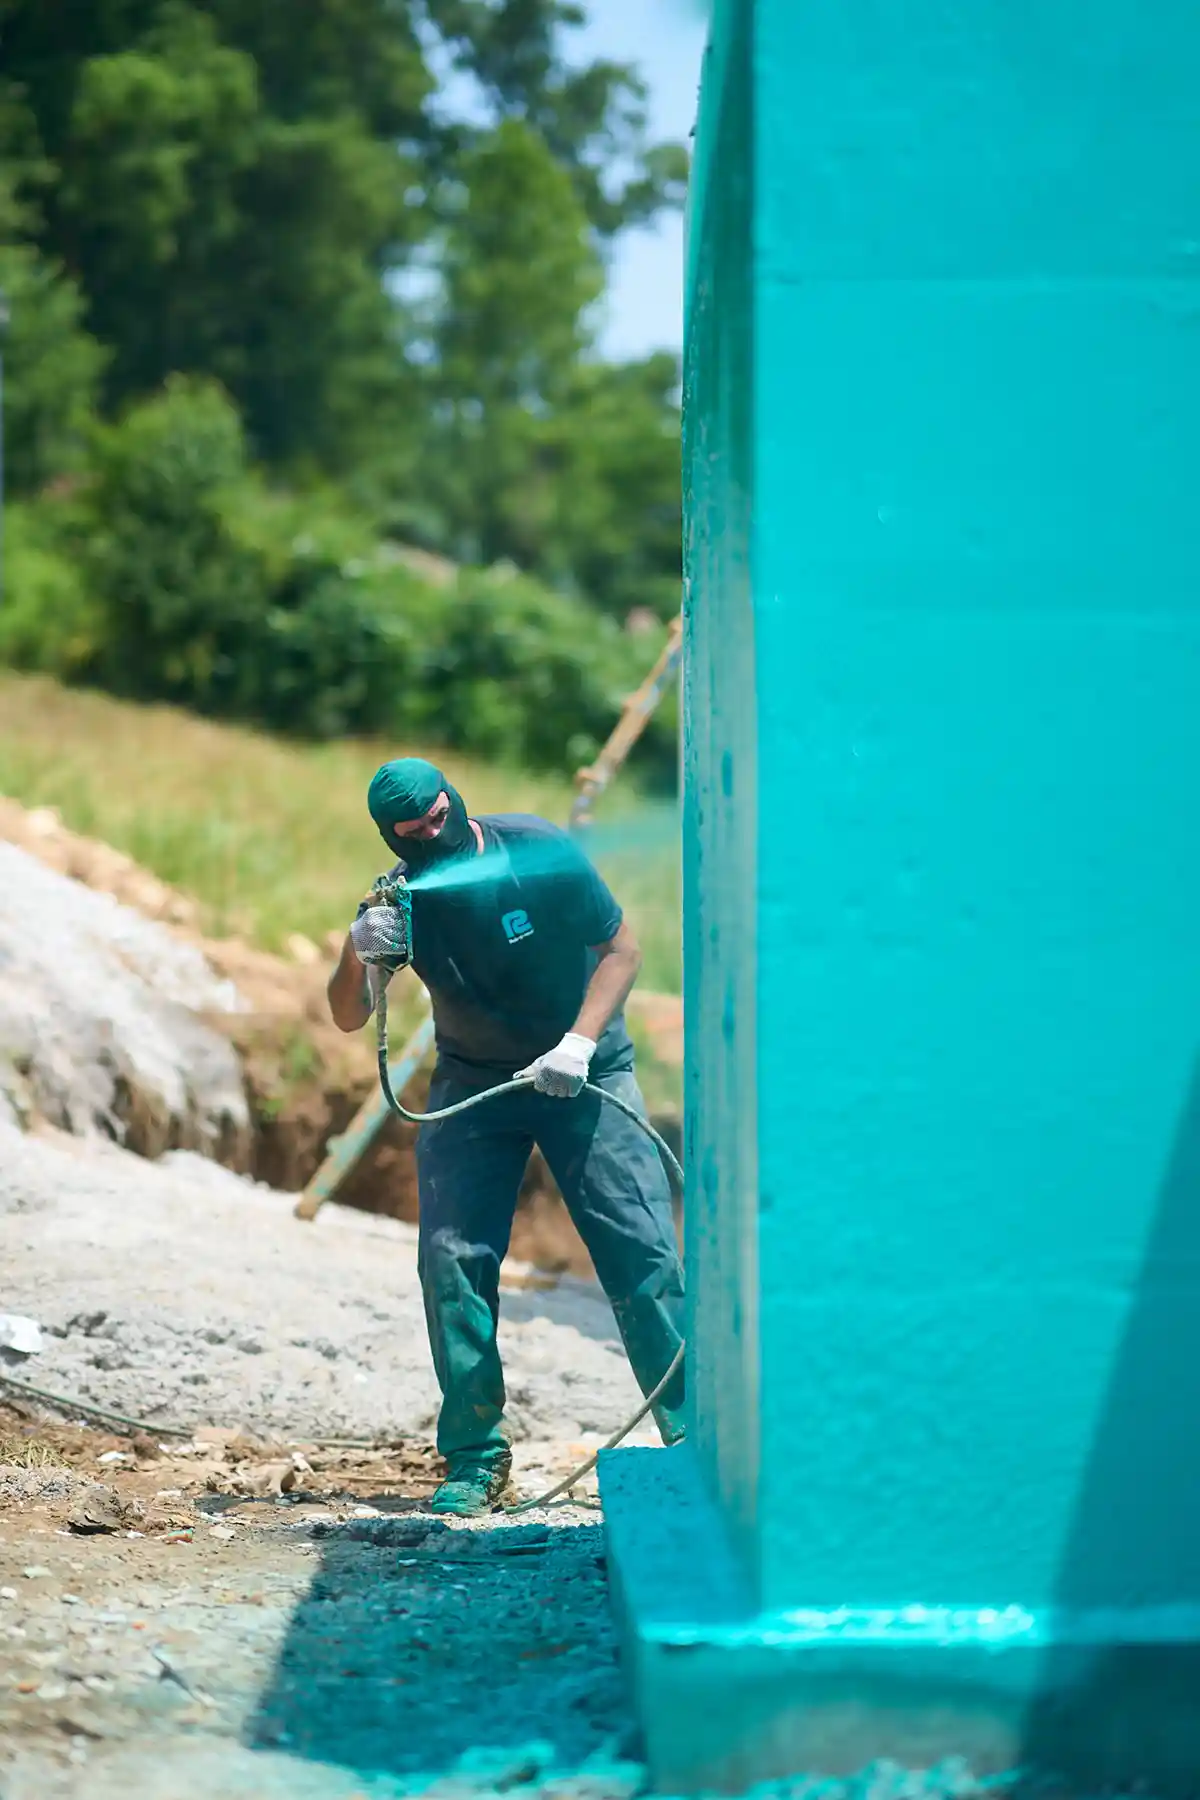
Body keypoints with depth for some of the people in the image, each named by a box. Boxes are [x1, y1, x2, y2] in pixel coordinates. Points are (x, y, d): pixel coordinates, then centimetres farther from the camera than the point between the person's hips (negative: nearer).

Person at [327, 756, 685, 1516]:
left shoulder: (541, 855, -19)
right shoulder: (405, 898, -12)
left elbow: (622, 948, -10)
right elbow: (349, 1019, -12)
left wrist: (579, 1042, -24)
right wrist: (360, 955, -34)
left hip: (584, 1075, -2)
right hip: (473, 1080, 2)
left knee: (641, 1246, -11)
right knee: (452, 1255, -10)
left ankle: (692, 1432, -2)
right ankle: (475, 1457, -1)